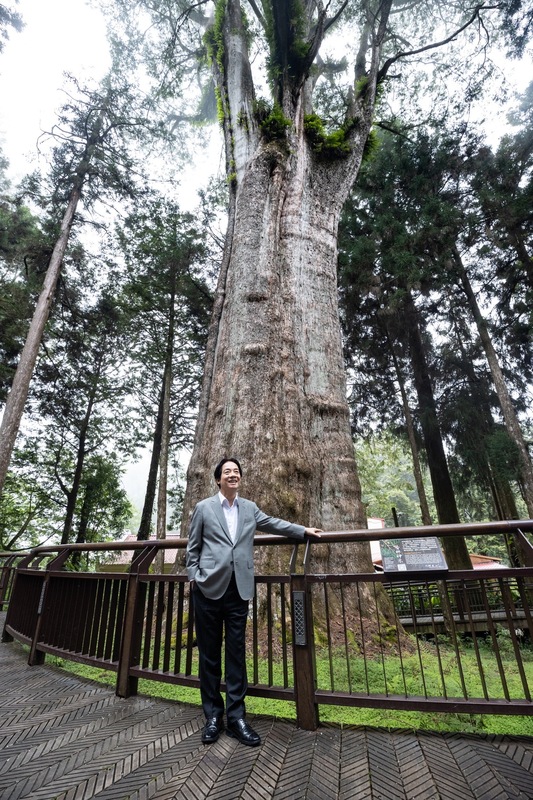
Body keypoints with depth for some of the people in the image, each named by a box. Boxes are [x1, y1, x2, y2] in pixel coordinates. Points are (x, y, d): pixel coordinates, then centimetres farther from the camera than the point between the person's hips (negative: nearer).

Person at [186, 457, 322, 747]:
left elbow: (273, 523, 18)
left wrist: (304, 531, 16)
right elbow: (192, 548, 5)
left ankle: (235, 717, 20)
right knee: (209, 653, 8)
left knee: (236, 653, 8)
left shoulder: (249, 508, 9)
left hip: (239, 590, 2)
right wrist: (193, 577, -2)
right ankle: (213, 715, 23)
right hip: (209, 588, -2)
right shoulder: (203, 508, 1)